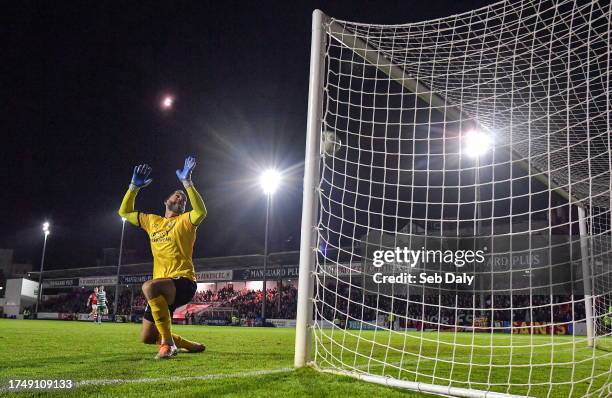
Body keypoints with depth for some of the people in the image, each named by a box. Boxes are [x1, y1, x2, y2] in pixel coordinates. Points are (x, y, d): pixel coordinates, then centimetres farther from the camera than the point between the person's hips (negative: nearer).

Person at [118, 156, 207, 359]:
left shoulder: (185, 220, 2)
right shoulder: (152, 221, 19)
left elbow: (201, 212, -22)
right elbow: (124, 212, 25)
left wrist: (187, 182, -25)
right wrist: (134, 186, 15)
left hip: (183, 281, -7)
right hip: (163, 286, 7)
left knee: (149, 286, -39)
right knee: (147, 337, 10)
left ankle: (168, 343, -26)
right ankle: (189, 345, 30)